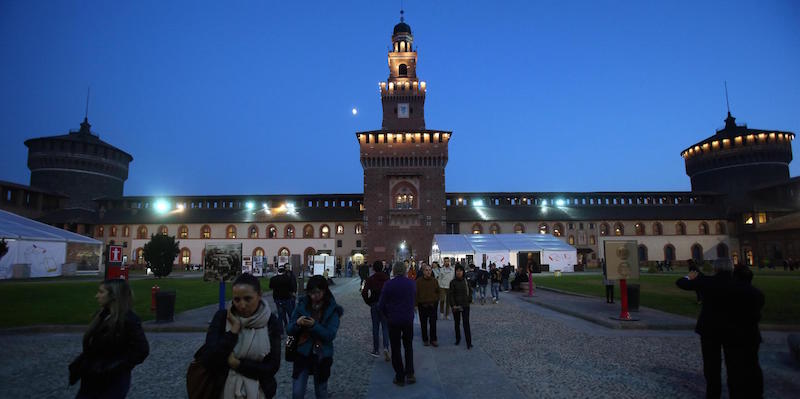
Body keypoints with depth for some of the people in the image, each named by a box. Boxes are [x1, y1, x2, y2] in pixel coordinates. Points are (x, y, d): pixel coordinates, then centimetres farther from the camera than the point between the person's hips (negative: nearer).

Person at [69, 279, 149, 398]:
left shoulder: (128, 320, -18)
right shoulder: (101, 316, 6)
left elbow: (141, 350, -21)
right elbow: (91, 348, 13)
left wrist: (111, 368, -20)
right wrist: (77, 365, 0)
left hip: (113, 383, -7)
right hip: (92, 381, 7)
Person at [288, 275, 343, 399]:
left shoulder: (332, 309, -9)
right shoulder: (302, 305, -4)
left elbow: (330, 335, -16)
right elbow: (290, 330, -2)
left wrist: (314, 325, -29)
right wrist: (297, 323, -24)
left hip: (322, 356, -1)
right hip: (302, 354, 1)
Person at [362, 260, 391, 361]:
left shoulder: (370, 279, -5)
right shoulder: (387, 278, -4)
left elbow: (364, 293, -12)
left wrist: (369, 302, 3)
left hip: (374, 305, 0)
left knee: (375, 328, 11)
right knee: (385, 327, 6)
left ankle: (376, 350, 18)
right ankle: (386, 348, -14)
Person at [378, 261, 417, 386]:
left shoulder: (388, 284, -13)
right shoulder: (412, 284, -4)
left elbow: (381, 305, -8)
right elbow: (414, 300, 7)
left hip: (393, 321, -2)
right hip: (409, 320, 2)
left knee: (396, 348, 10)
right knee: (408, 346, 20)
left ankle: (400, 377, 15)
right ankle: (410, 373, 13)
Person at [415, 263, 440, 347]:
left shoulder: (434, 281, 2)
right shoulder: (418, 281, -6)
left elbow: (437, 292, 12)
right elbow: (416, 293, -3)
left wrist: (436, 301, 6)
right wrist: (416, 303, -6)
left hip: (433, 305, 1)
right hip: (422, 305, -1)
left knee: (433, 323, 3)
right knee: (423, 324, 9)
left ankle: (433, 339, 15)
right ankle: (425, 340, 21)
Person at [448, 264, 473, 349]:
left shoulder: (466, 281, 0)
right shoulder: (453, 282, -6)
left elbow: (469, 292, 10)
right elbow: (450, 294, -7)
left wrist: (468, 300, -1)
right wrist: (453, 305, -14)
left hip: (465, 305, 0)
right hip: (456, 306, 0)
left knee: (466, 323, -4)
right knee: (457, 323, 13)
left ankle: (469, 342, -1)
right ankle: (458, 339, 31)